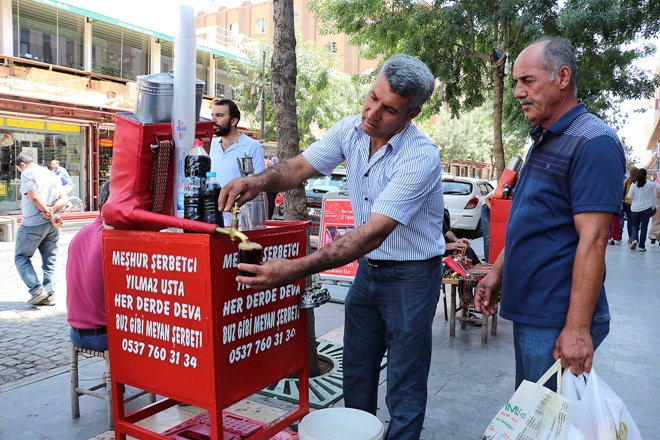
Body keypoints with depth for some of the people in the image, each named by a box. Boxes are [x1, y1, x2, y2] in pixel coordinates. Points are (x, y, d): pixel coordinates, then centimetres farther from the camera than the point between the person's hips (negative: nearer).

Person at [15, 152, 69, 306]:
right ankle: (49, 294, 8)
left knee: (21, 257, 6)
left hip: (33, 223, -6)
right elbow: (64, 198, 8)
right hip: (52, 225, 7)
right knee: (50, 260, 9)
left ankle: (37, 290, -5)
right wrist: (52, 211, -7)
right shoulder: (52, 175, 17)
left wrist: (50, 215, -10)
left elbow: (35, 198, -15)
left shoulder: (27, 173, -4)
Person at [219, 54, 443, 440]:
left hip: (411, 275, -6)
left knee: (405, 388, 5)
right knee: (356, 373, 19)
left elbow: (373, 233, -35)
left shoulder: (421, 157, -28)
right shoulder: (350, 130, -6)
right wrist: (258, 181, -29)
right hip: (368, 268, 6)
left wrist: (297, 269, -42)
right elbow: (300, 167, -5)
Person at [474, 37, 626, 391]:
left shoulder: (593, 143, -16)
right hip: (527, 310, 9)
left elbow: (592, 240, -22)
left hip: (556, 321, -9)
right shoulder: (543, 139, 13)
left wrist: (578, 328, -23)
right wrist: (497, 272, 14)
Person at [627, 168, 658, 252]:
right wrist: (655, 207, 14)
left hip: (635, 208, 0)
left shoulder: (634, 185, -6)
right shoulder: (651, 185, -4)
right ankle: (642, 246, 5)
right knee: (644, 227, 5)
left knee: (635, 226, 14)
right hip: (647, 208, 0)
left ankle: (635, 239, -11)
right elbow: (654, 197, 2)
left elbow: (629, 196, -1)